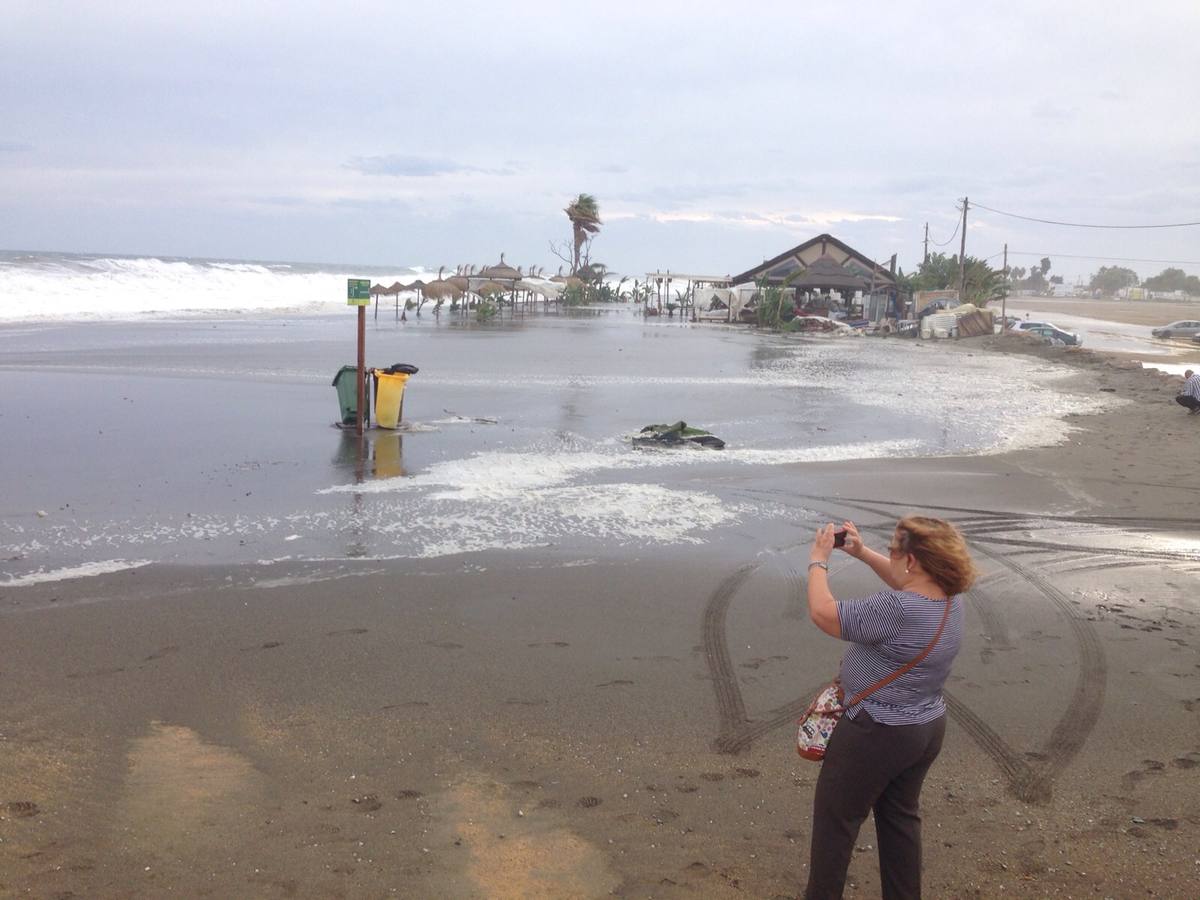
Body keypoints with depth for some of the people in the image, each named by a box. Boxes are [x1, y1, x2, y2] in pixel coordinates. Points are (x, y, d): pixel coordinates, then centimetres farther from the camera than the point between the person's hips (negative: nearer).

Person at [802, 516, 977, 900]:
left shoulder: (898, 610, -32)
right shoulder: (950, 598, -5)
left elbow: (822, 612, -25)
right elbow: (904, 581, 16)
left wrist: (818, 560, -12)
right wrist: (862, 552, 9)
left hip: (877, 734, -8)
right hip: (927, 729, 8)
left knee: (836, 818, 9)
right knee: (901, 816, 23)